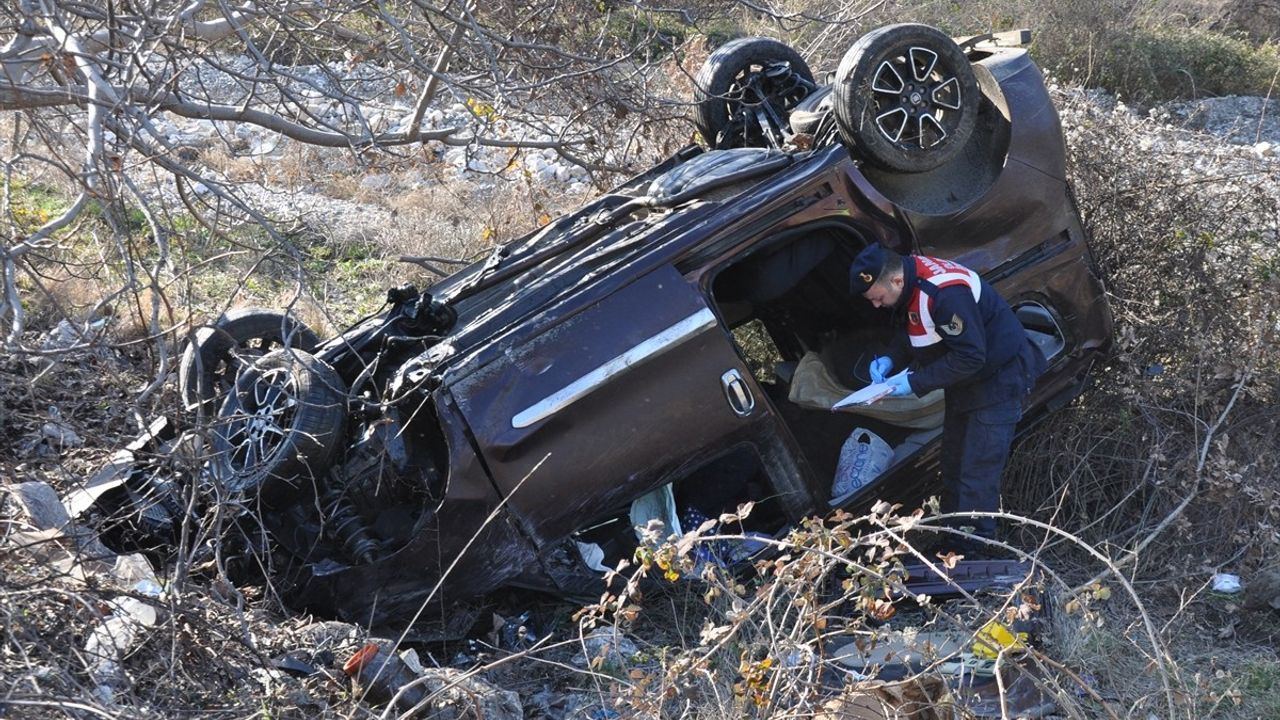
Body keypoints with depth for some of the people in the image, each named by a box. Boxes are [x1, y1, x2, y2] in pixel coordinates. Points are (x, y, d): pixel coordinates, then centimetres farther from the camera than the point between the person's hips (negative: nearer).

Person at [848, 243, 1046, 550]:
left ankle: (970, 552, -3)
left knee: (976, 476, -10)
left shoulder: (945, 295, -35)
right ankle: (951, 540, 30)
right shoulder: (908, 278, -6)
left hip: (999, 380, -10)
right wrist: (891, 359, -9)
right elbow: (912, 333, 10)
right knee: (953, 466, 18)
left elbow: (971, 356, -32)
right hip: (965, 381, 10)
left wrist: (915, 382, -28)